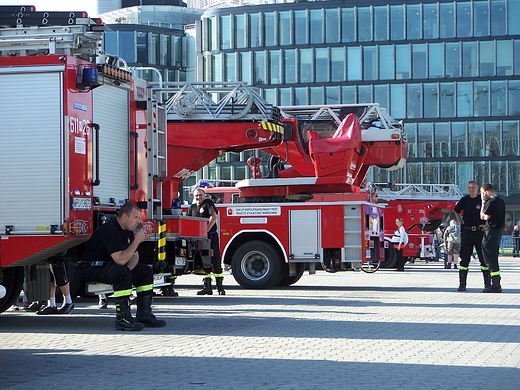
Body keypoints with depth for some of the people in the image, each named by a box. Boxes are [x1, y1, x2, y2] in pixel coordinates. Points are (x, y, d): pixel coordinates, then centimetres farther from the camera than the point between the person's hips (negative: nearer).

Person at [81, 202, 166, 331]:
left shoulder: (128, 230, 7)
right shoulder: (110, 230, -24)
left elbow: (134, 255, 13)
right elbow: (120, 260, -30)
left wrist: (129, 268, -10)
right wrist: (137, 241, -25)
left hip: (111, 266, 10)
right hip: (93, 269, -10)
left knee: (146, 271, 4)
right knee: (122, 272, -36)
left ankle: (144, 315, 3)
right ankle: (122, 319, -32)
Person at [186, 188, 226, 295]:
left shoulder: (208, 203, -4)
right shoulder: (192, 207, 14)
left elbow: (214, 217, -16)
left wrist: (206, 230, -19)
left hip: (211, 236, -6)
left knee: (215, 261, -6)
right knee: (203, 262, 6)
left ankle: (220, 287, -3)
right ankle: (207, 287, 10)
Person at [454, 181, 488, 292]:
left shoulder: (483, 200, -1)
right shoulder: (464, 200, 8)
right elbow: (456, 211, 25)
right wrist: (460, 222, 13)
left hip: (480, 231, -3)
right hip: (466, 231, 3)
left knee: (483, 257, -2)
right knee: (464, 258, 3)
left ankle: (487, 283, 2)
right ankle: (462, 284, 5)